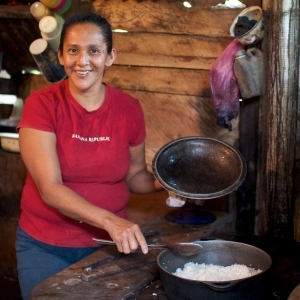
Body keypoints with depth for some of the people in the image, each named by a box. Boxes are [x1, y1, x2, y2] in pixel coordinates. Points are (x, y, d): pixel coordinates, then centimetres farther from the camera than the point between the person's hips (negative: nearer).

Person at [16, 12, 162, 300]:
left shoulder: (129, 109, -6)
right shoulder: (42, 104, -15)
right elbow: (50, 188, -21)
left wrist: (165, 181, -12)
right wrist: (110, 220, -32)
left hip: (108, 243, 3)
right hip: (45, 247, -2)